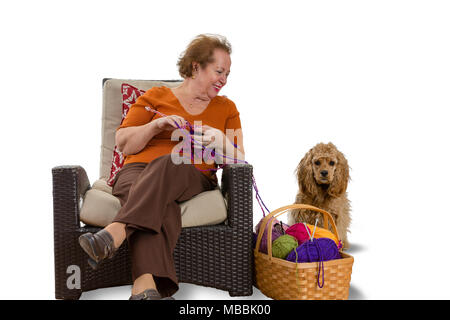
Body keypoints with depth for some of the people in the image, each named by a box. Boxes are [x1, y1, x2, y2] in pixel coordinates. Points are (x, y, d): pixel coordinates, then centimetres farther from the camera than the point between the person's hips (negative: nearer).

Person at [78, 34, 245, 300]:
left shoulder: (226, 108, 22)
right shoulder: (156, 97, 17)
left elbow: (238, 163, 13)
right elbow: (123, 144, 10)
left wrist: (221, 141, -7)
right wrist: (156, 125, -7)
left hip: (194, 178, 1)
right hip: (138, 171, 0)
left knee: (169, 164, -37)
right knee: (158, 200, -39)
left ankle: (115, 233, -53)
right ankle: (145, 287, -57)